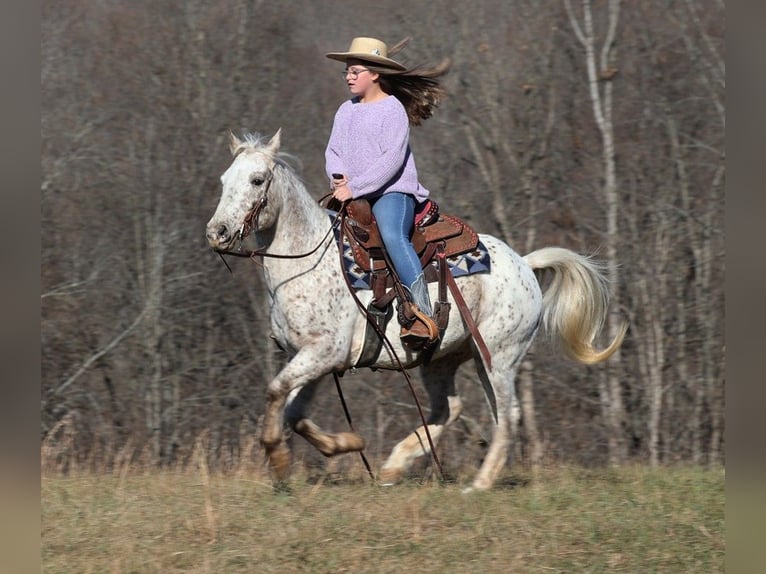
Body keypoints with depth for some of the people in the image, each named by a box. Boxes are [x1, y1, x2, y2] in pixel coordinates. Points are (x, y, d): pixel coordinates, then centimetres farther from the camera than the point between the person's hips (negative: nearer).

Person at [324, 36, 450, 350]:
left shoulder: (393, 109, -7)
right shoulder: (346, 111, 15)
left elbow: (391, 159, -16)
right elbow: (333, 151, 14)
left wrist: (355, 187, -21)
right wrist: (338, 177, -9)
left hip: (391, 191, -9)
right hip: (351, 194, 9)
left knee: (392, 234, -34)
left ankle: (424, 315, -39)